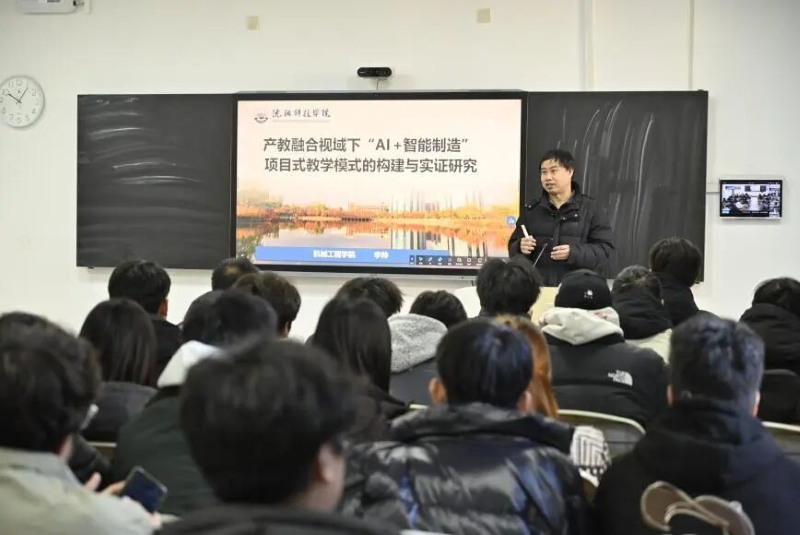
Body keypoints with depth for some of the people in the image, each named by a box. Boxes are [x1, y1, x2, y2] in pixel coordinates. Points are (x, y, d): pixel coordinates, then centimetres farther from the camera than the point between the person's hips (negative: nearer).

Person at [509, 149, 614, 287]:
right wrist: (521, 248, -7)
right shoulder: (531, 211, 13)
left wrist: (573, 253, -19)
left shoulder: (590, 209, 3)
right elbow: (513, 248, 17)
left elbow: (605, 251, -4)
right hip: (537, 288, 3)